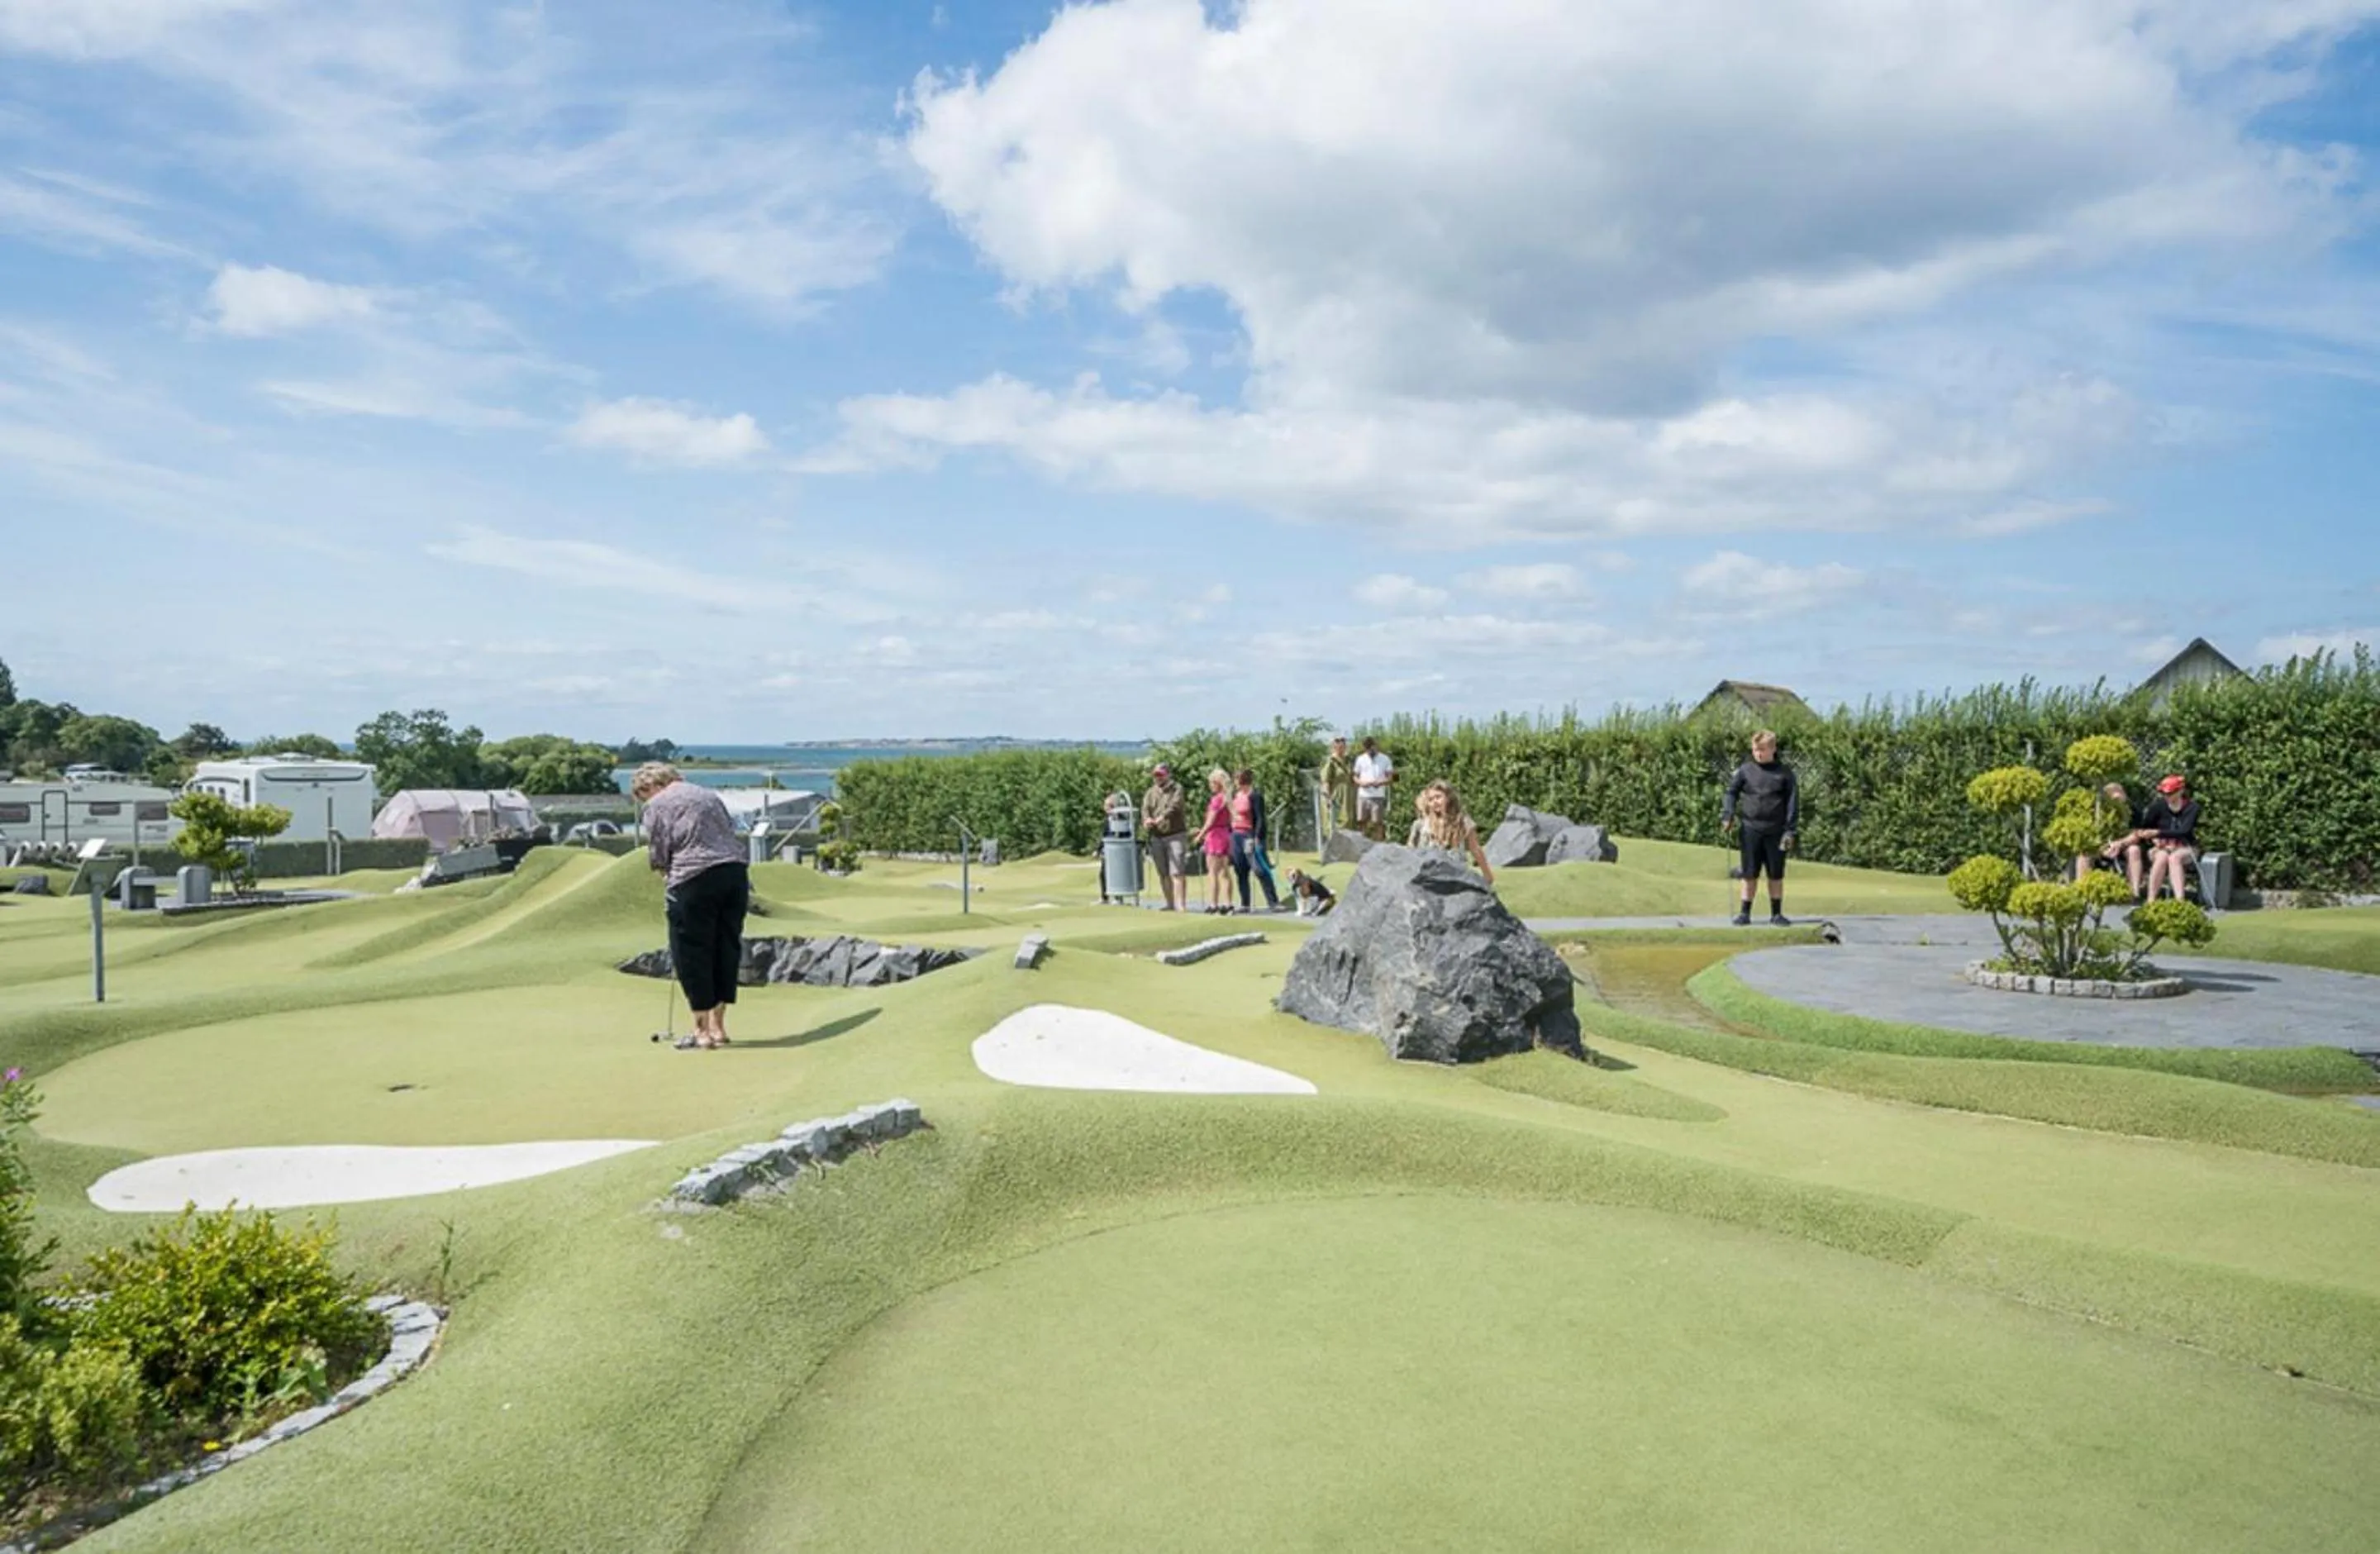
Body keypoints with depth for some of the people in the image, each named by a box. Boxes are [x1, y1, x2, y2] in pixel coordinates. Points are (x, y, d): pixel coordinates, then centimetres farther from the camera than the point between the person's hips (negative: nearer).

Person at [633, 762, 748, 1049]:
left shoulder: (658, 804, 4)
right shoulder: (710, 795, 23)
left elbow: (658, 856, -2)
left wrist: (667, 881, 14)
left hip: (695, 880, -6)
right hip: (736, 874, 7)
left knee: (692, 954, 4)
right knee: (727, 949, 12)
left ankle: (702, 1030, 7)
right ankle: (717, 1026, 18)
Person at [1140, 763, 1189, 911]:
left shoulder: (1176, 789, 1)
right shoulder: (1150, 793, 15)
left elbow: (1175, 806, -16)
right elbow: (1145, 808, -1)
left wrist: (1162, 817, -33)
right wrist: (1147, 819, -24)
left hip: (1175, 835, -5)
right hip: (1156, 837, 5)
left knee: (1177, 872, -12)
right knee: (1163, 874, 9)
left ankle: (1180, 904, -15)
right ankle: (1170, 904, 18)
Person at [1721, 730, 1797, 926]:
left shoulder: (1785, 773, 1)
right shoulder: (1745, 770, 3)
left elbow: (1793, 802, 1)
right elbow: (1732, 792, 3)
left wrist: (1790, 830, -5)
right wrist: (1728, 815, -13)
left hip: (1776, 831, 0)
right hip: (1751, 829, 0)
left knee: (1776, 875, 8)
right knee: (1750, 874, 4)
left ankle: (1777, 914, 17)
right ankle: (1744, 913, 11)